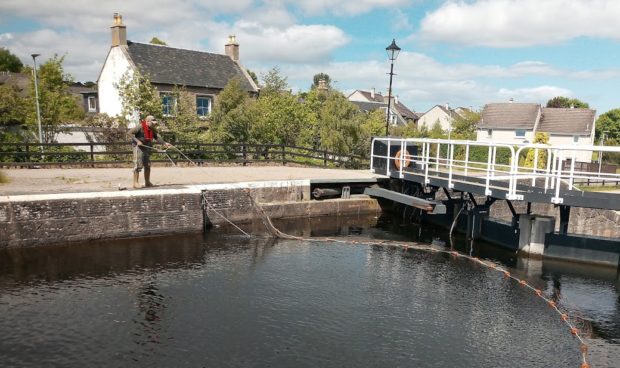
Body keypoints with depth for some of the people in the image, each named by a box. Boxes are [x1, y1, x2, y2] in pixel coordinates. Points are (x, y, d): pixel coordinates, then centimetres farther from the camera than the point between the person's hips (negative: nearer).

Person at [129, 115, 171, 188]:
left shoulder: (152, 129, 5)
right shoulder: (140, 126, -16)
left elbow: (156, 138, 16)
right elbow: (130, 133, -15)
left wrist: (164, 143, 7)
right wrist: (137, 141, -23)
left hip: (147, 147, 8)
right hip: (138, 146, -7)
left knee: (147, 165, 11)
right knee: (138, 165, -8)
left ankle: (147, 182, 21)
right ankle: (136, 183, -2)